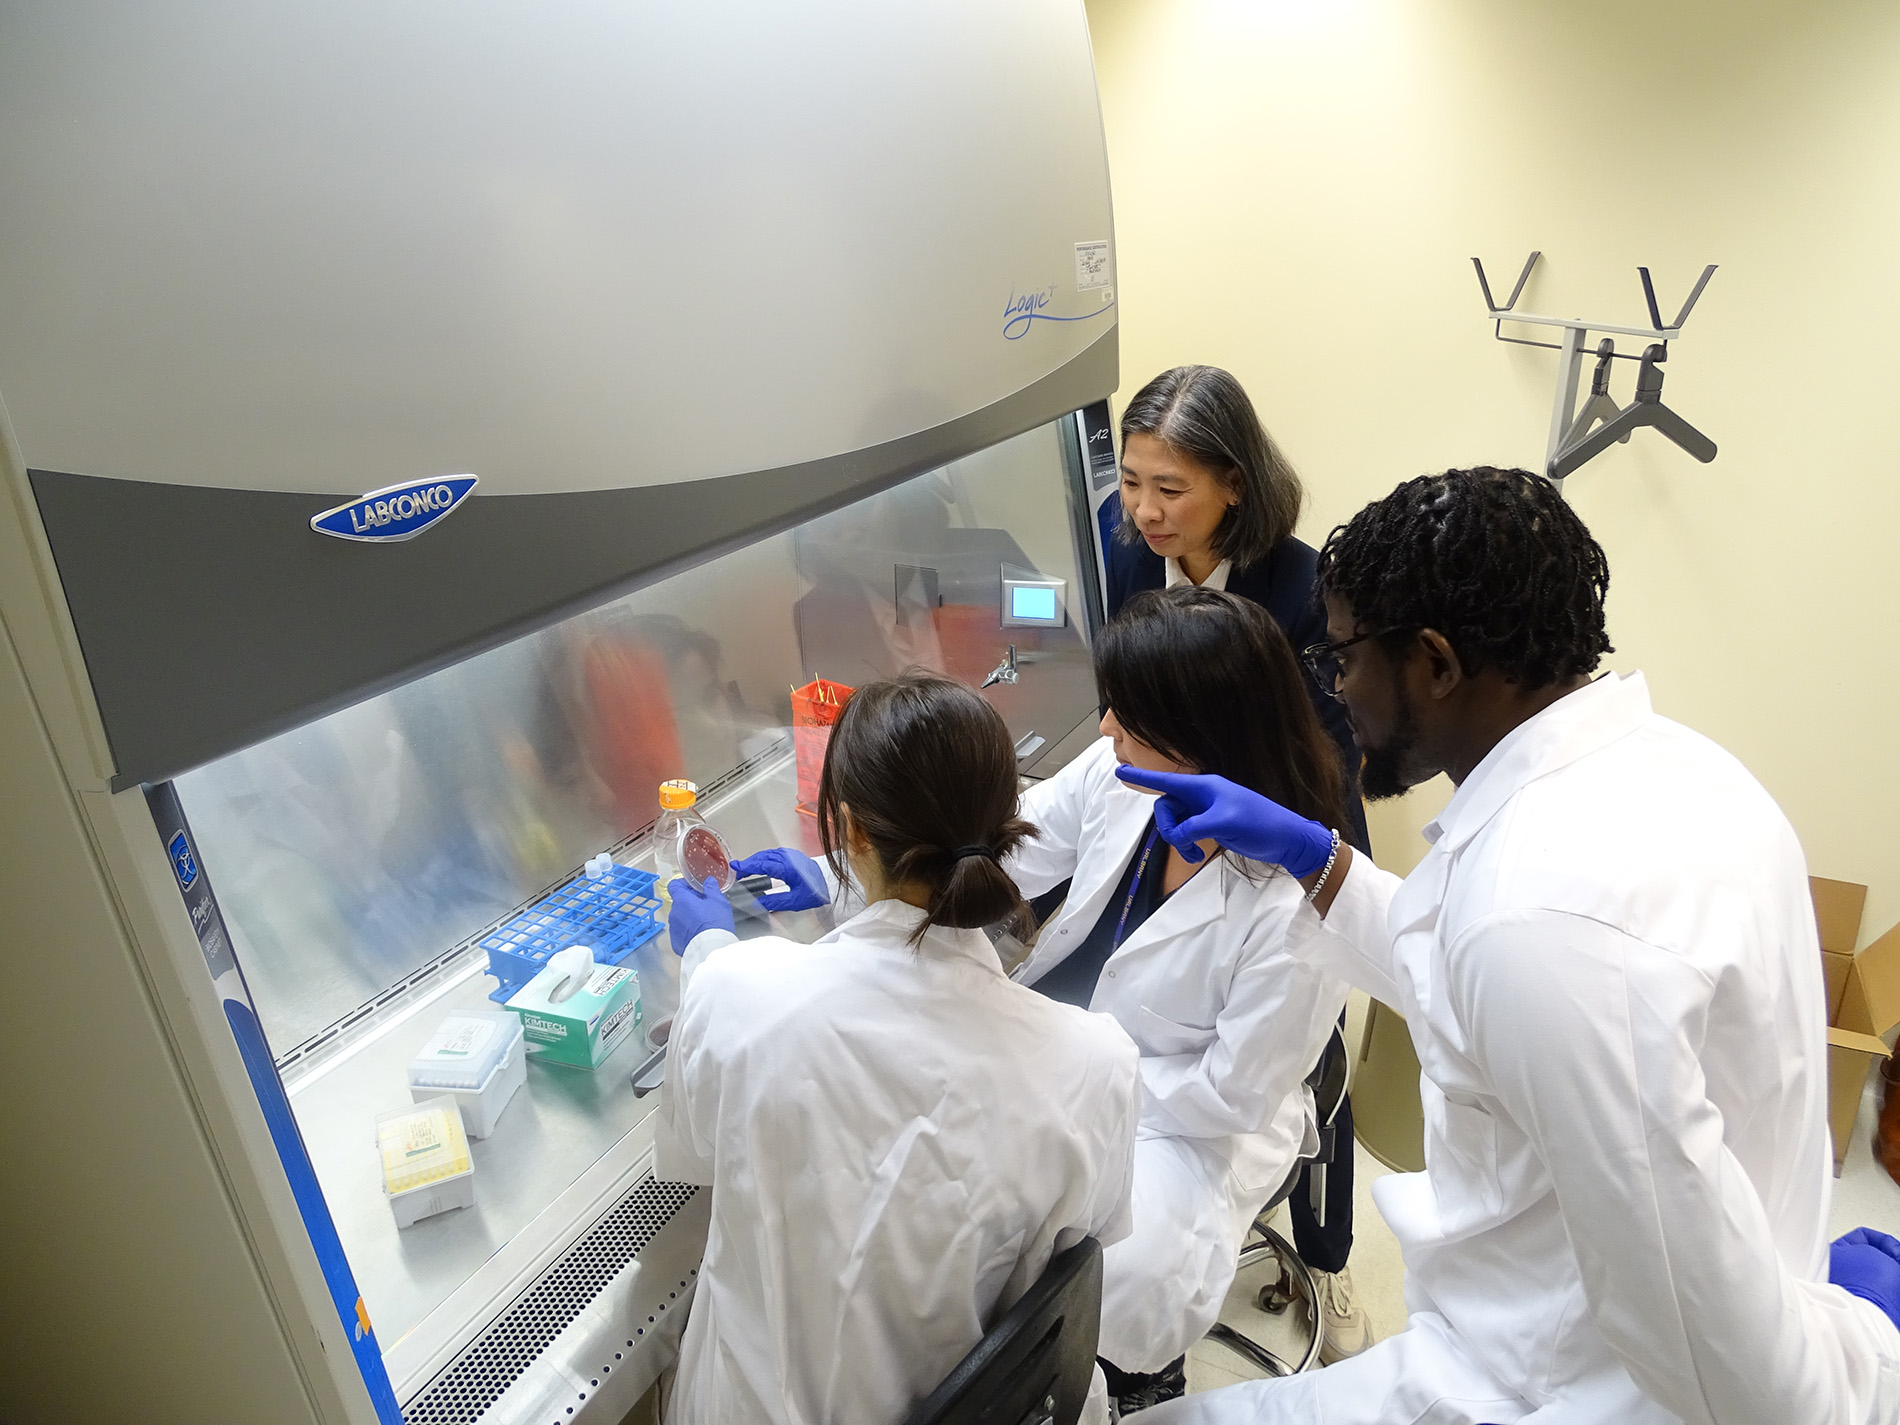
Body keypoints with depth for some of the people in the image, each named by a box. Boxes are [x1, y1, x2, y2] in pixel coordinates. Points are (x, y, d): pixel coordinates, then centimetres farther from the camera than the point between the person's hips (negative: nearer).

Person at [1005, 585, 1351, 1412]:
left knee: (1107, 1273, -24)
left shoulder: (1294, 902, -30)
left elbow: (1232, 1094, -18)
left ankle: (1135, 1375, 14)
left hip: (1190, 1117, -5)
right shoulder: (1116, 775, -16)